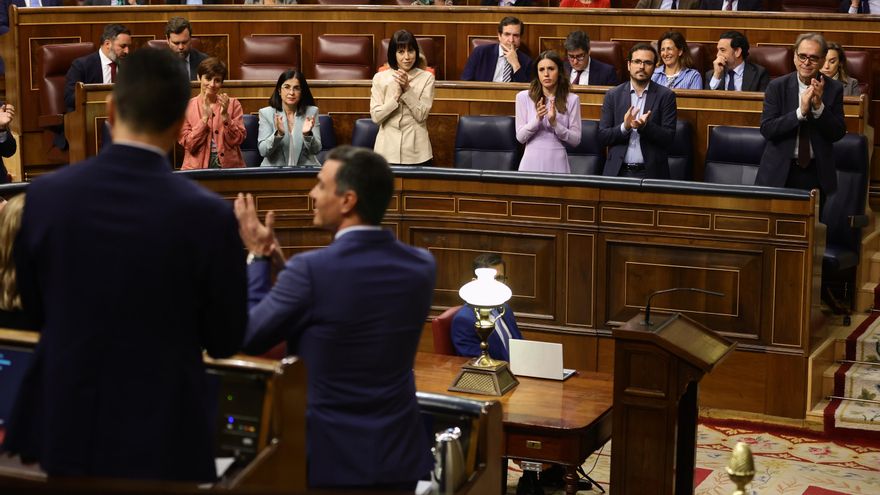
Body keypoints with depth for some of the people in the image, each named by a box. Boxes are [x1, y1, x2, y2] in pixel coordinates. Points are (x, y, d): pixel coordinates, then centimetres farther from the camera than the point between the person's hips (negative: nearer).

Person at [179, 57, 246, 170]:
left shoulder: (233, 104, 10)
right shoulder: (187, 106, 7)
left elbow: (236, 140, 2)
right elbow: (189, 145, -1)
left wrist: (225, 115, -9)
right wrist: (205, 118, -10)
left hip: (229, 165, 1)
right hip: (197, 167, -1)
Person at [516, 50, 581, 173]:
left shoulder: (572, 99, 1)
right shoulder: (524, 97, 1)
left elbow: (576, 140, -2)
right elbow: (520, 137, -3)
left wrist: (555, 123, -16)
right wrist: (537, 119, -18)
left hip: (557, 163, 0)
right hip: (532, 162, 0)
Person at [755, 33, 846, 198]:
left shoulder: (834, 88, -2)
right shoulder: (777, 86, -5)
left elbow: (838, 133, -5)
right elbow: (766, 129, -13)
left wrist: (819, 107, -21)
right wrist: (800, 112, -24)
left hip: (817, 173, 1)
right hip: (780, 171, -1)